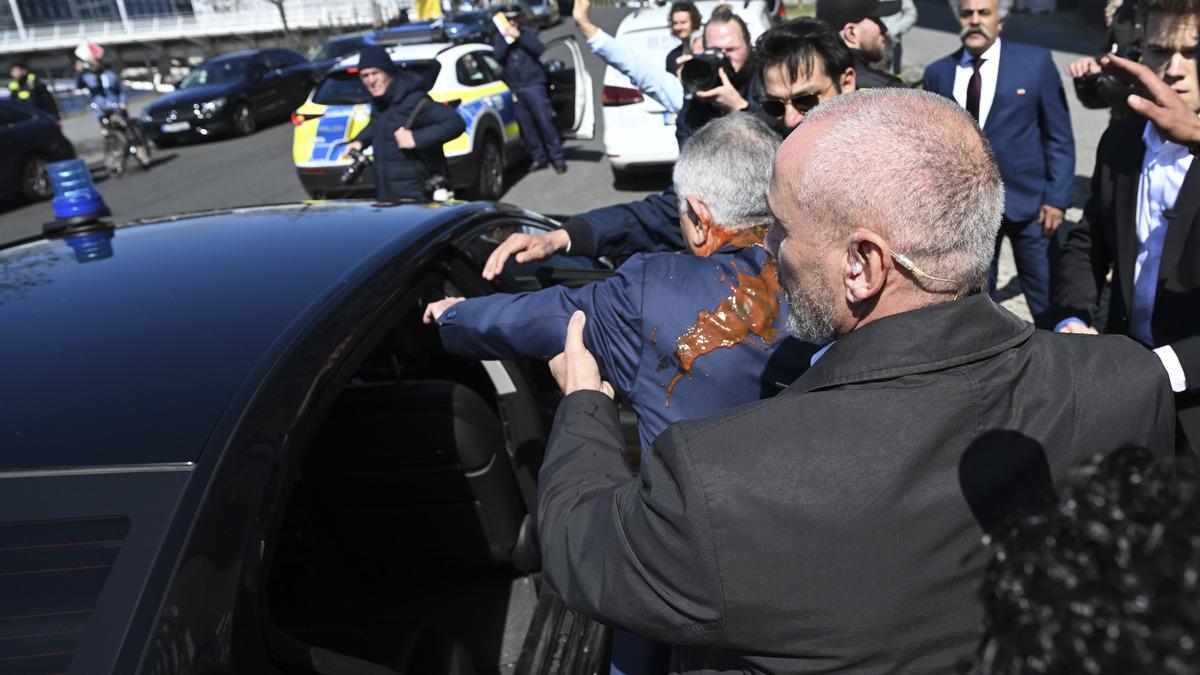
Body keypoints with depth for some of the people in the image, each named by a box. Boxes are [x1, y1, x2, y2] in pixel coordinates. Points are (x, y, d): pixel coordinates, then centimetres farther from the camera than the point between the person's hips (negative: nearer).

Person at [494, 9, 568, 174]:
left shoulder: (529, 33, 8)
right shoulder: (499, 39, 11)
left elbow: (539, 49, -10)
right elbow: (497, 57, -5)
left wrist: (519, 36, -12)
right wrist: (507, 39, -12)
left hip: (533, 84, -2)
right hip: (514, 89, 2)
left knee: (545, 121, -6)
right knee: (526, 125, 1)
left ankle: (557, 158, -2)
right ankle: (539, 158, 9)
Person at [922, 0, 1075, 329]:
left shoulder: (1035, 61, -1)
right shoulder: (938, 73, 5)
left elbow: (1059, 137, 0)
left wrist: (1056, 198, -7)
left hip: (1026, 200, -2)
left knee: (1046, 297, 5)